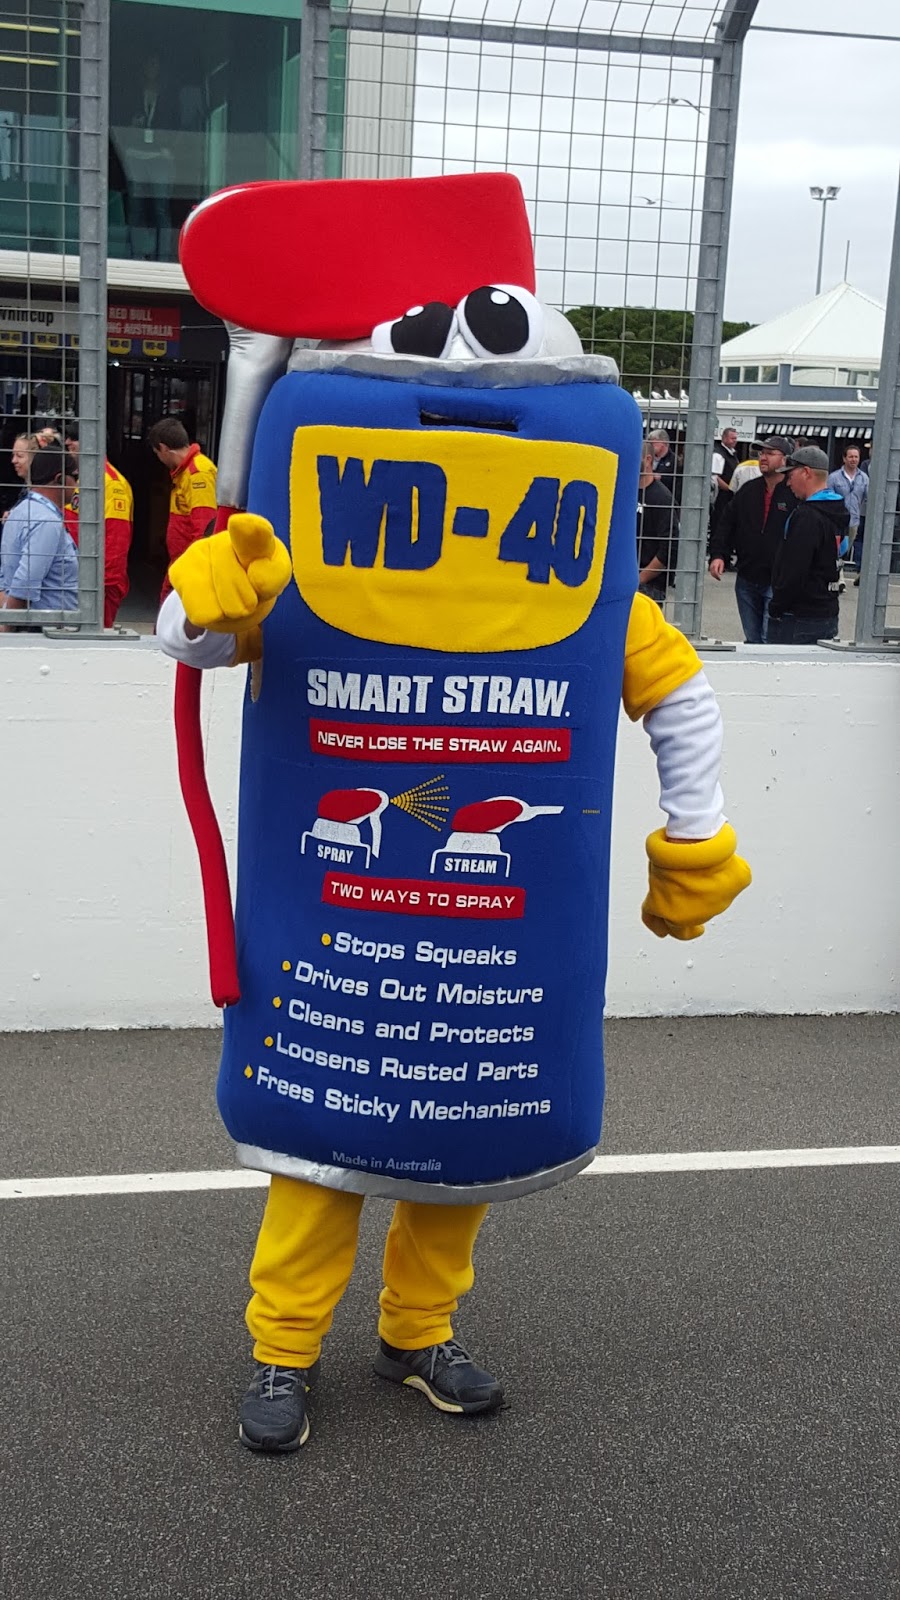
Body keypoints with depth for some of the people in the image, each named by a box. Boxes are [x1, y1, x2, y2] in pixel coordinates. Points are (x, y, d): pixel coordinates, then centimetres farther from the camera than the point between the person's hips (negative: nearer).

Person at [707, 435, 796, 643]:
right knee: (752, 640, 15)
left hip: (777, 582, -6)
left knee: (770, 640, -10)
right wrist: (718, 554, -1)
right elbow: (727, 525, 15)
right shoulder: (748, 491, 11)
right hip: (747, 580, 6)